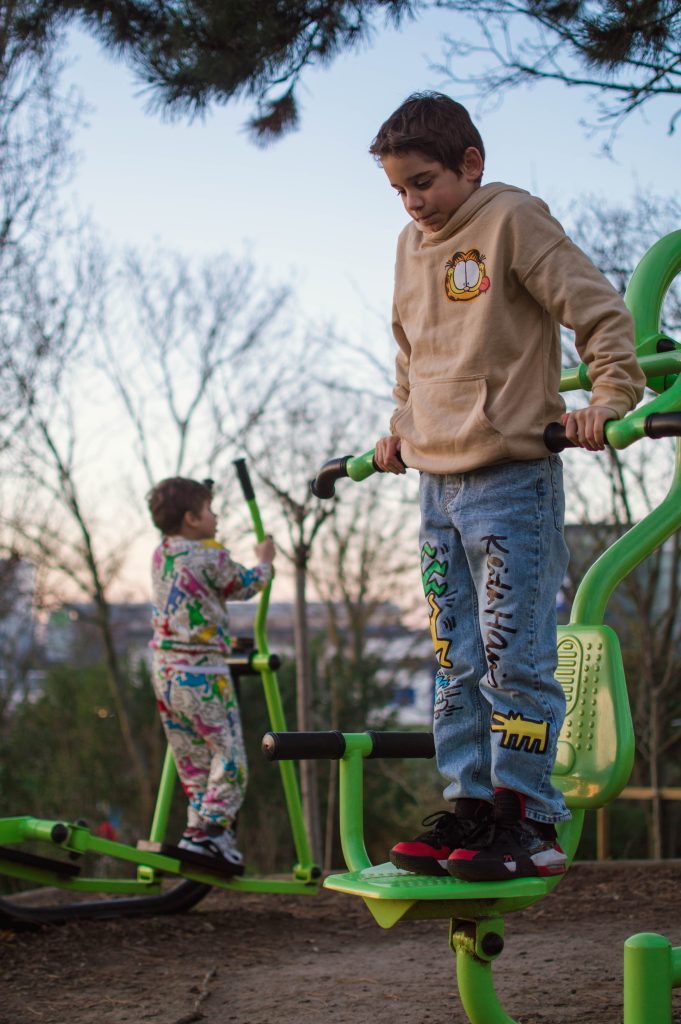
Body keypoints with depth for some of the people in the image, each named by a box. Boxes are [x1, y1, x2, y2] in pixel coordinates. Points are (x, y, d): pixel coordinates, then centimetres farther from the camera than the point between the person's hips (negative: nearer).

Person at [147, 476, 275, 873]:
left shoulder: (160, 555, 7)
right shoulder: (211, 556, -13)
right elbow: (244, 587, 3)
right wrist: (264, 562, 22)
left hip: (165, 668, 7)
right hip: (202, 672, -7)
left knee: (192, 756, 14)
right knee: (229, 752, -1)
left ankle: (199, 828, 15)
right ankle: (211, 829, -9)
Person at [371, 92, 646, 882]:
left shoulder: (513, 220, -4)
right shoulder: (412, 246, 17)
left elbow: (602, 312, -7)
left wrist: (609, 400, -16)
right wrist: (402, 425, 19)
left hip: (512, 482, -7)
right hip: (438, 485, 7)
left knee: (514, 657, -9)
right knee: (456, 663, 8)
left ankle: (529, 822, -3)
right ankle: (468, 809, 14)